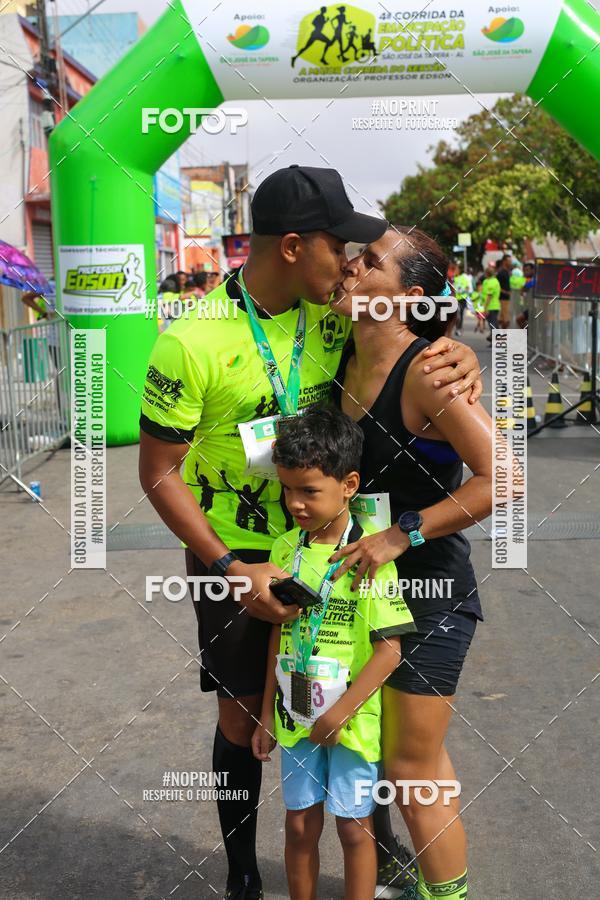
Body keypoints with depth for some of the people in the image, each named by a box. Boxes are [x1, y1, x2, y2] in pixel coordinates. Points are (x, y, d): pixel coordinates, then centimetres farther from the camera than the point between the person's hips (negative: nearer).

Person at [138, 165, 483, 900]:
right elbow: (159, 475, -14)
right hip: (233, 555, -4)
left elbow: (411, 341, 7)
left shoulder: (331, 315, -7)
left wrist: (463, 356, -18)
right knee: (245, 714, 9)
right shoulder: (192, 343, -21)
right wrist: (230, 570, -21)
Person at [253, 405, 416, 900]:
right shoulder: (285, 548, 0)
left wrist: (339, 713, -17)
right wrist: (268, 713, 9)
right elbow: (279, 634, 8)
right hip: (296, 717, 4)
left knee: (354, 828, 10)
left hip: (352, 722, -4)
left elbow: (389, 649, -16)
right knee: (300, 826, 14)